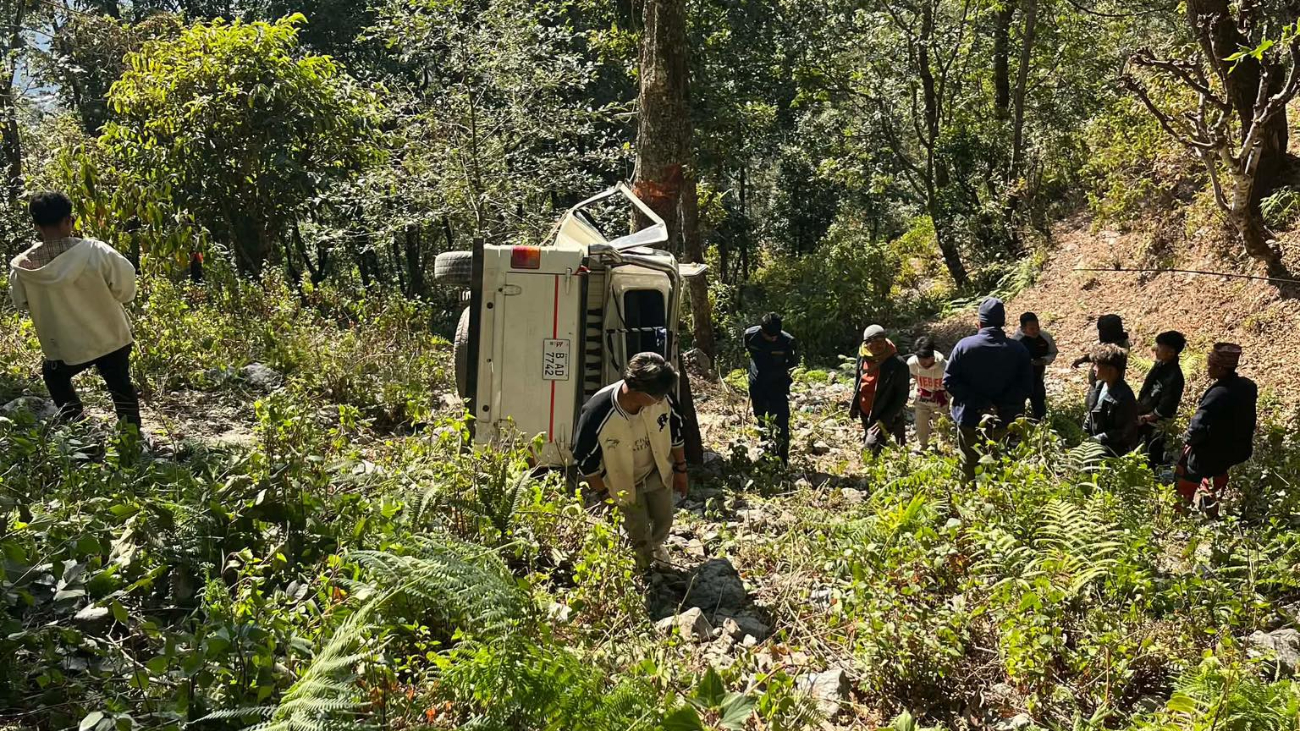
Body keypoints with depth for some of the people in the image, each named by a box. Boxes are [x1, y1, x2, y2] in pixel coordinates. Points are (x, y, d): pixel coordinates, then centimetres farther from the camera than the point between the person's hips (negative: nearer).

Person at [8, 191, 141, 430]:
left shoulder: (24, 266, -14)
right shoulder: (94, 251, -22)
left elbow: (21, 302, 3)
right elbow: (125, 285, -13)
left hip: (67, 347, 1)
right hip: (111, 337, -1)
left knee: (53, 374, 31)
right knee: (121, 387, 21)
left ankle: (74, 423, 21)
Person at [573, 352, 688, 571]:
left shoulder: (661, 398, -29)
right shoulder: (597, 414, -39)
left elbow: (675, 430, -6)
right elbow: (585, 460, -21)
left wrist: (680, 469, 5)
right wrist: (605, 495, -10)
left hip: (657, 472, 4)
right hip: (623, 482, -3)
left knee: (664, 520, 23)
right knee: (639, 537, 10)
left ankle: (656, 546, 60)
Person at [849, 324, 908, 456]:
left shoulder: (898, 365, -22)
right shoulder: (862, 357, -4)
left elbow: (902, 397, -18)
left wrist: (884, 421, -20)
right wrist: (854, 405, 15)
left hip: (884, 416, -6)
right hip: (865, 415, 7)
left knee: (872, 446, -21)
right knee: (867, 442, 20)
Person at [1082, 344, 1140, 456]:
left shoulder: (1124, 397, -23)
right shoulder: (1098, 386, 3)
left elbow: (1125, 432, -19)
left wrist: (1096, 440, -18)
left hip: (1115, 450, -8)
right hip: (1095, 441, 8)